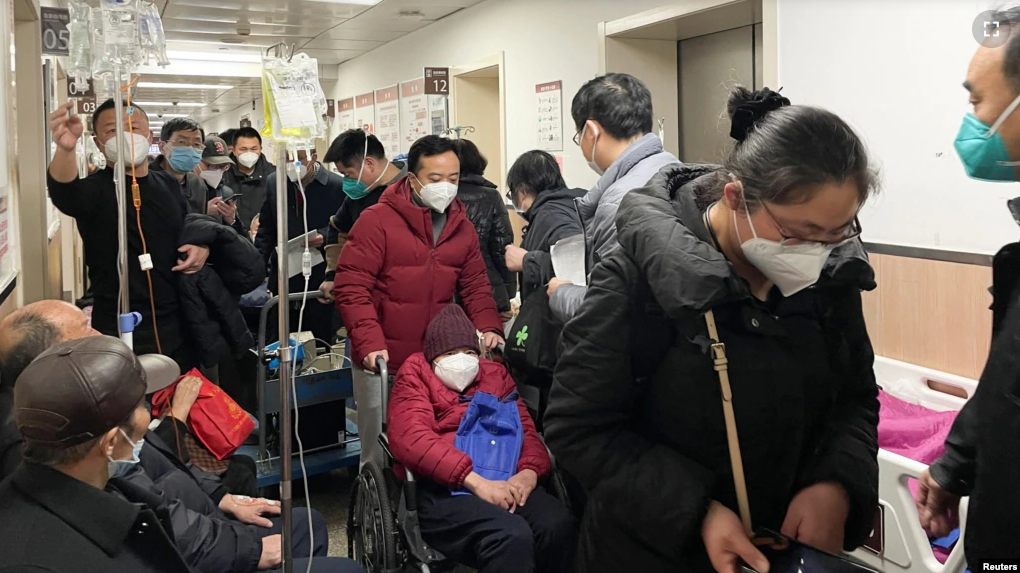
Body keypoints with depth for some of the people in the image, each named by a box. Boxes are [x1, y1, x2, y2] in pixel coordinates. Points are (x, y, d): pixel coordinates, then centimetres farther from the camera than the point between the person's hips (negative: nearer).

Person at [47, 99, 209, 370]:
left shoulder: (169, 184, 6)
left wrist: (201, 247, -3)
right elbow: (64, 192, -36)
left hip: (177, 326, 6)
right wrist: (65, 148, -57)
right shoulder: (96, 189, -12)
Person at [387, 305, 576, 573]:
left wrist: (529, 473, -7)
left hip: (507, 485, 5)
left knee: (559, 526, -27)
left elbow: (527, 429, 18)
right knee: (511, 536, -34)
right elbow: (411, 439, -7)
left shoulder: (495, 375, 26)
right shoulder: (417, 374, 12)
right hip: (446, 491, -4)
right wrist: (476, 481, -16)